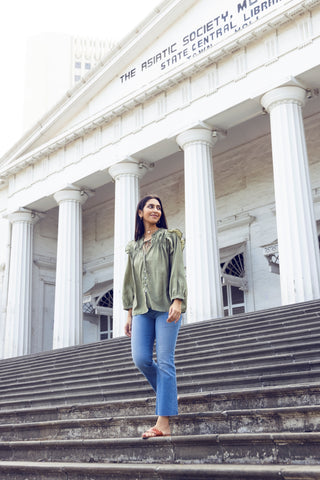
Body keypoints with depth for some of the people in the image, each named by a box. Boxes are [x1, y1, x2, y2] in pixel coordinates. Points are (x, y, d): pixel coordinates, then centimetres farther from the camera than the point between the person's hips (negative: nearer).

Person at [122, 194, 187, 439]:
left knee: (165, 361, -10)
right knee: (141, 358, -10)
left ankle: (163, 423, -10)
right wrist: (130, 313, 15)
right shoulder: (134, 246, 20)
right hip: (142, 309, 4)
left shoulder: (170, 238, 7)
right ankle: (169, 394, 18)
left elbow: (177, 270, -3)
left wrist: (177, 301, -17)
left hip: (166, 307, -4)